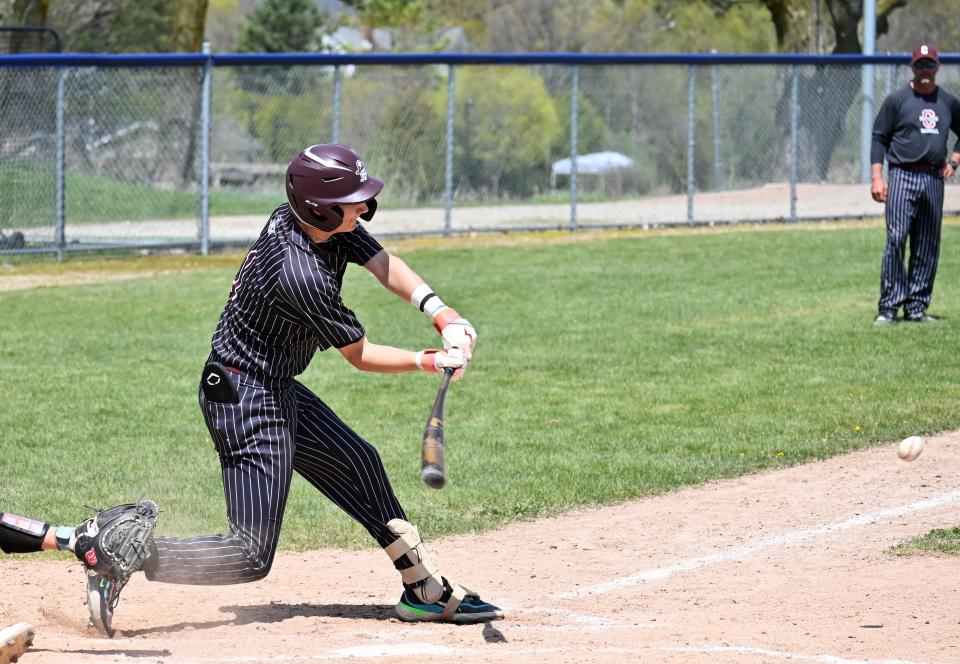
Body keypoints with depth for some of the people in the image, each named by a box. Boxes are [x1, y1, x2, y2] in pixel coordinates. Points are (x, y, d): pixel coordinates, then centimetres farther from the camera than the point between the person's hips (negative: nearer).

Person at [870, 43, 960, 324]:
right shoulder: (897, 99, 1)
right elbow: (879, 138, 1)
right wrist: (876, 178, -8)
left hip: (934, 180, 4)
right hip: (903, 177, -4)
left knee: (927, 247, 4)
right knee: (896, 241, -11)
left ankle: (916, 308, 10)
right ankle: (888, 308, -9)